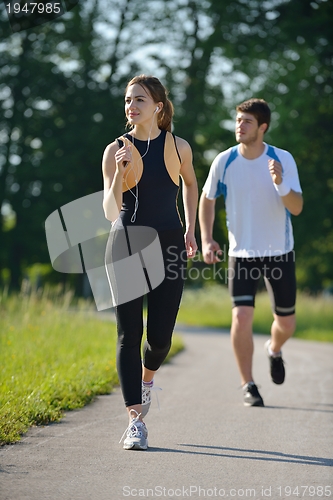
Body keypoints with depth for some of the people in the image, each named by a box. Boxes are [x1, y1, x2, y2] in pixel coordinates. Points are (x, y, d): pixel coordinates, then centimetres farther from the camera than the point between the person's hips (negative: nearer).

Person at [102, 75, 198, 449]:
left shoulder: (178, 148, 2)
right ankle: (135, 422, -2)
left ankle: (146, 378, 35)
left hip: (168, 246, 1)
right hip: (126, 243, 0)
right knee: (129, 334, -6)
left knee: (159, 336, -2)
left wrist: (190, 230, 18)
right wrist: (120, 173, -19)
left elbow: (190, 184, 23)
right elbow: (110, 212, -5)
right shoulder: (115, 151, 0)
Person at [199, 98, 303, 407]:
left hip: (279, 253, 0)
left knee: (286, 323, 9)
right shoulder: (224, 161, -7)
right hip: (242, 254, 0)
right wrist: (206, 239, -3)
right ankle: (248, 386, 0)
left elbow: (297, 208, -16)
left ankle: (274, 350, 46)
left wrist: (280, 184, -34)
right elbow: (207, 199, 8)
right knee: (241, 317, -16)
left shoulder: (283, 160, -10)